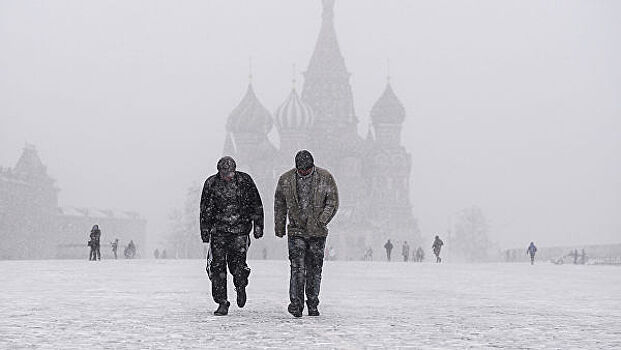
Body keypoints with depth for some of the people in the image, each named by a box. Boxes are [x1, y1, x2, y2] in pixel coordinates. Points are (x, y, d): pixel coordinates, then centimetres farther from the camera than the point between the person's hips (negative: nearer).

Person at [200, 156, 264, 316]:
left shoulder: (245, 180, -1)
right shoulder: (211, 183, 1)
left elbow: (256, 205, 6)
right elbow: (205, 210, 8)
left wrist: (258, 226, 3)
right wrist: (205, 232, 6)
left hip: (240, 230, -1)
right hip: (219, 230, 1)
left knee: (237, 263, -7)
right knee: (218, 266, -4)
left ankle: (241, 287, 26)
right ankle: (222, 303, 4)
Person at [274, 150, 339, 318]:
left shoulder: (325, 178, -1)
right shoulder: (286, 180, 2)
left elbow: (332, 203, 0)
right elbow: (279, 204, 14)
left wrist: (321, 221, -10)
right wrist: (279, 226, 14)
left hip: (318, 233, 0)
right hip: (296, 231, 0)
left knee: (315, 269, 7)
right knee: (298, 267, -11)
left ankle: (313, 305, 16)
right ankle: (296, 304, -11)